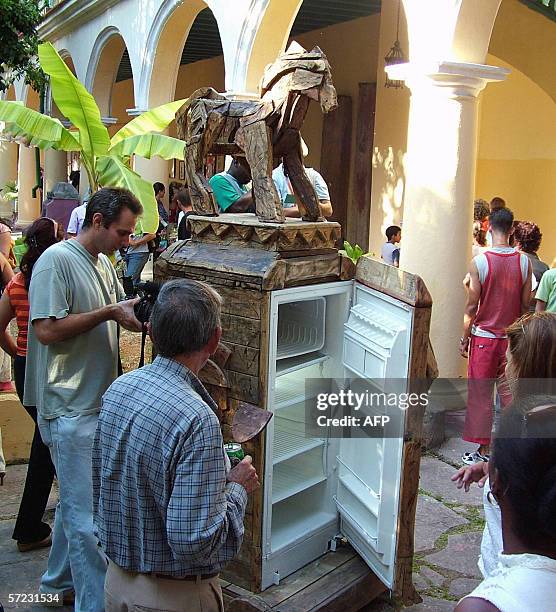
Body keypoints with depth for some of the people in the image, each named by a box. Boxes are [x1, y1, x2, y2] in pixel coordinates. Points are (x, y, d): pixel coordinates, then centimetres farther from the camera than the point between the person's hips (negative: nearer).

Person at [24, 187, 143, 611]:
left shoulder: (103, 262, 13)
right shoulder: (57, 260, -14)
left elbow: (118, 317, 18)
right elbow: (47, 330, -21)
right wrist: (110, 313, -20)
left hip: (97, 402, 9)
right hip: (72, 408, -9)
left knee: (75, 502, 21)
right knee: (88, 516, -3)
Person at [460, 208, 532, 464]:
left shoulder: (479, 262, -11)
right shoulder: (524, 261, -3)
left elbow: (472, 306, -9)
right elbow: (526, 305, 2)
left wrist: (465, 338, 1)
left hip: (484, 337, -3)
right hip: (512, 337, 3)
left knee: (481, 395, 7)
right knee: (511, 395, 12)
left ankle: (484, 449, 13)